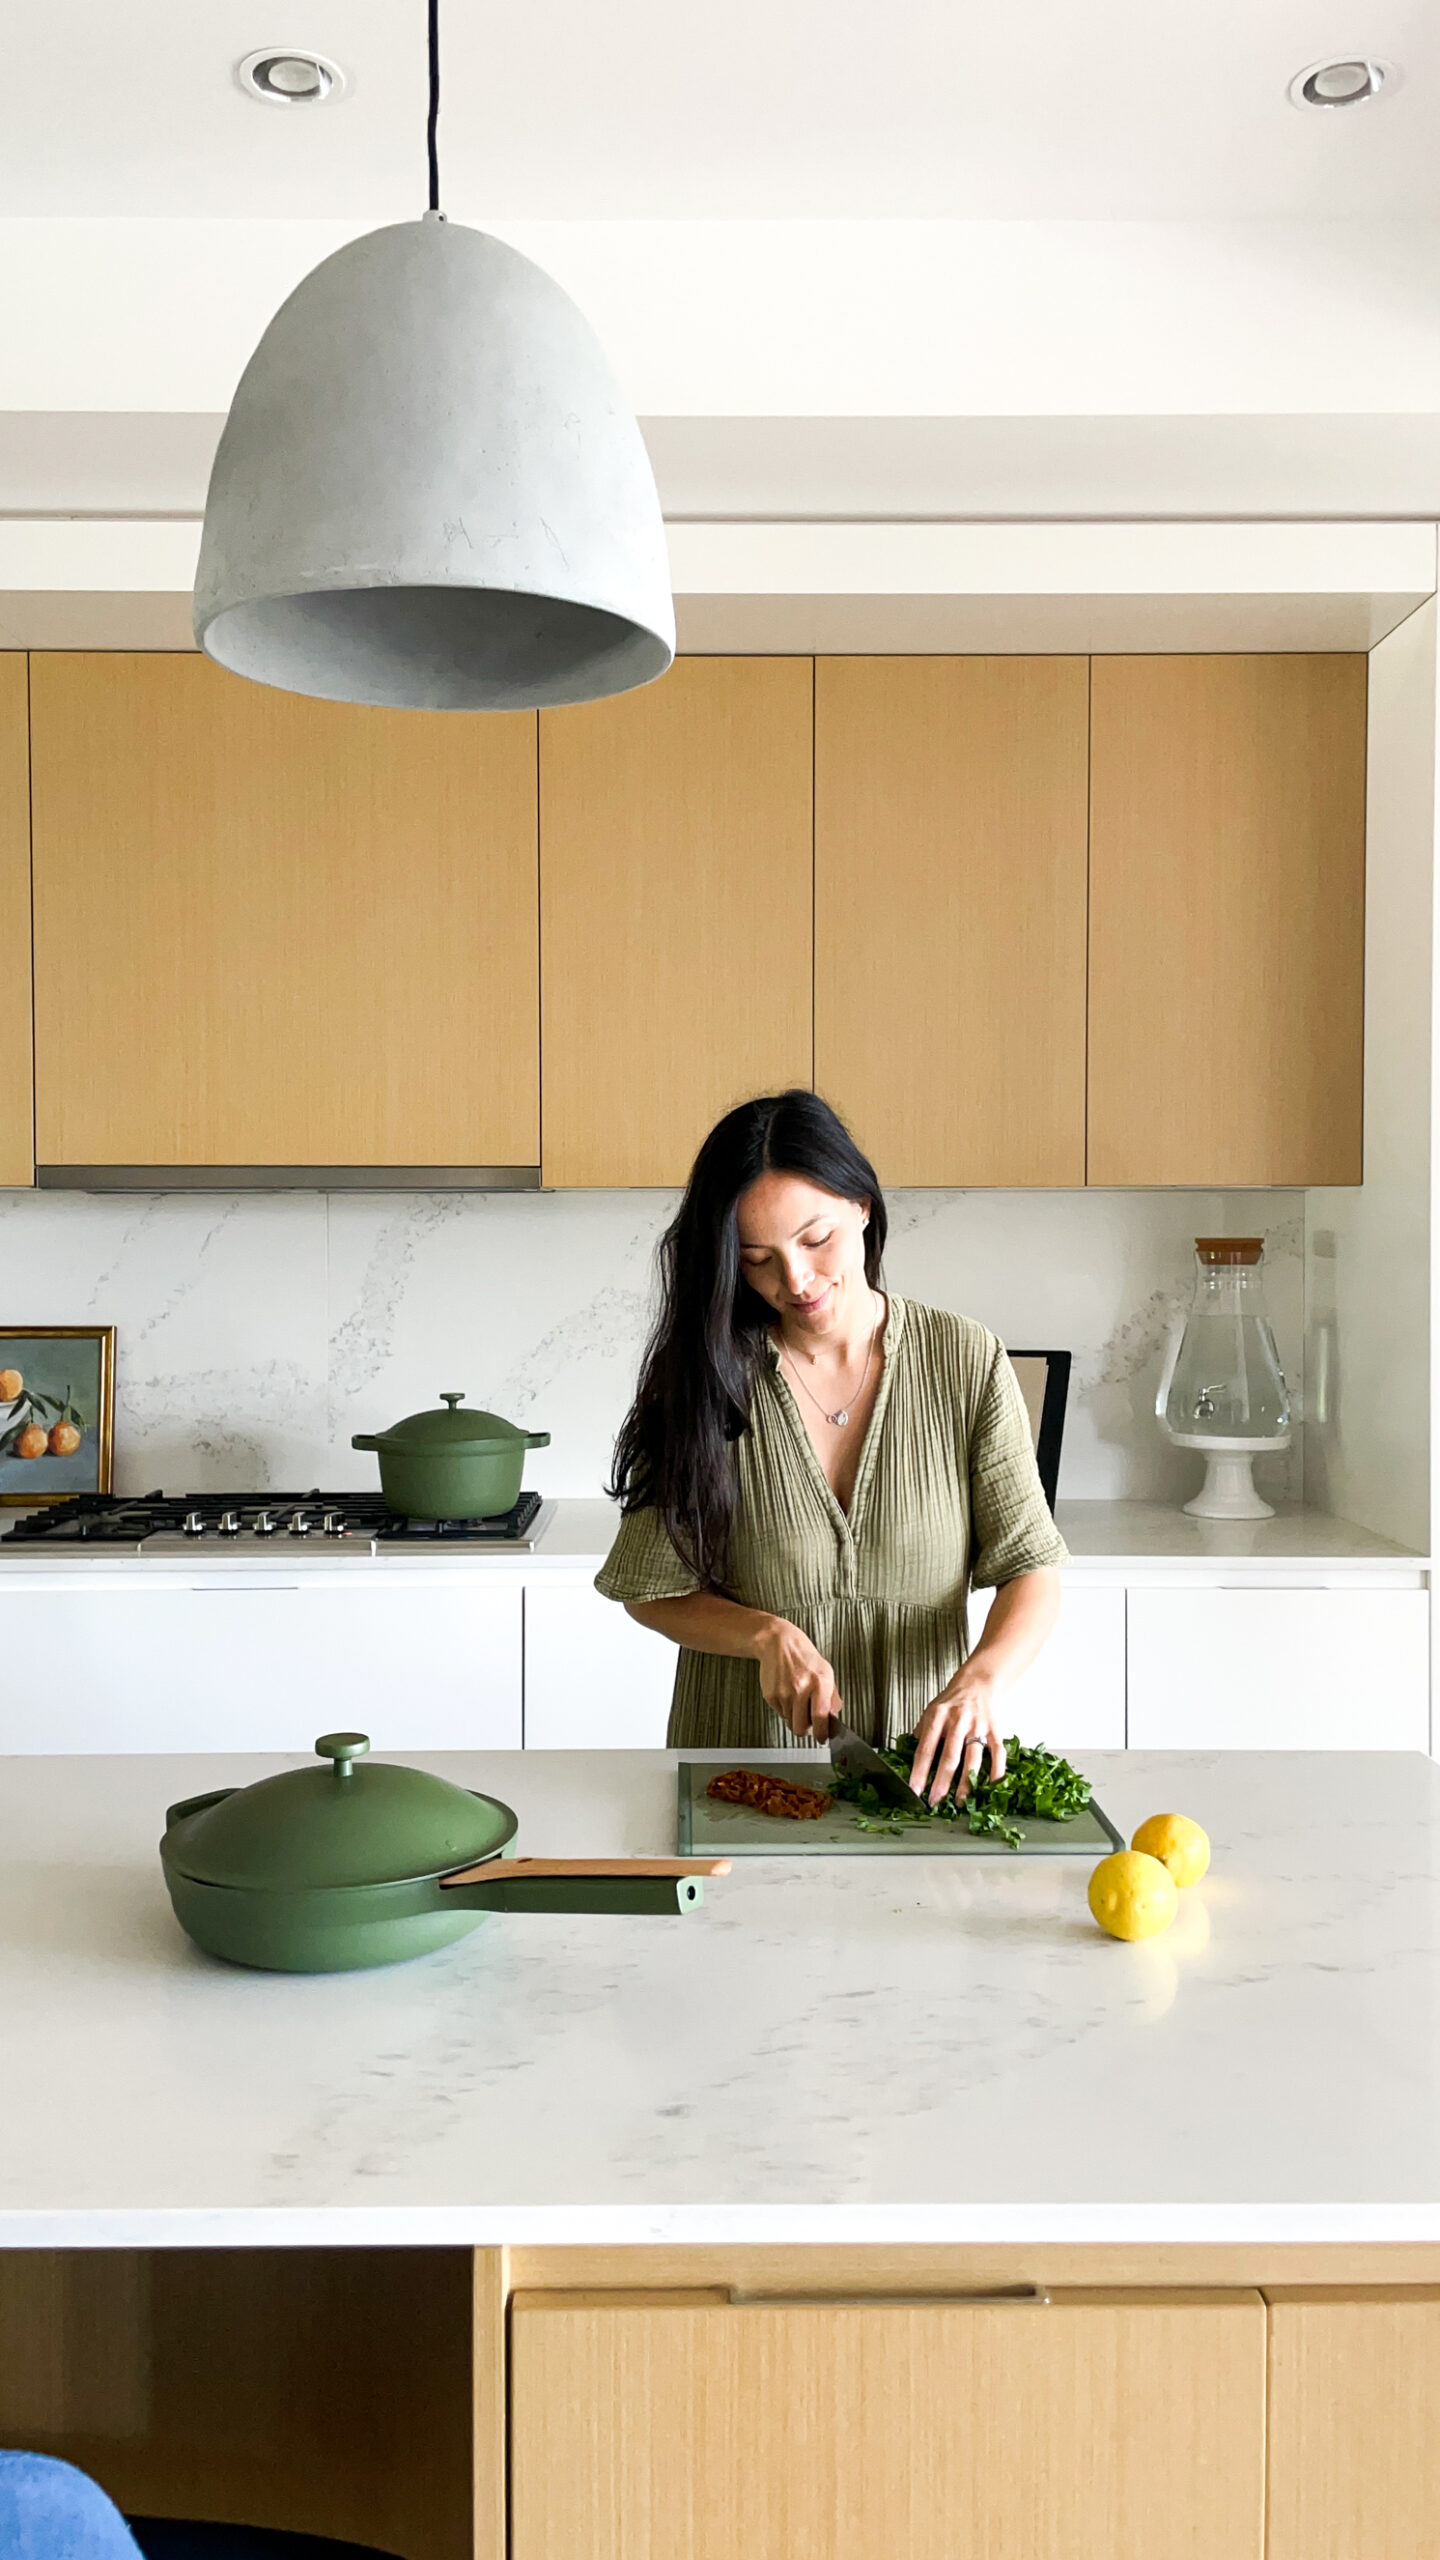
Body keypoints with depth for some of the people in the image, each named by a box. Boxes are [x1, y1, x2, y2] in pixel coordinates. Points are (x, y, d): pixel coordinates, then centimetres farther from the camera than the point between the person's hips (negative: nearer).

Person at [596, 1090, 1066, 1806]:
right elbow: (652, 1588, 3)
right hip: (743, 1758, 0)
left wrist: (984, 1676, -21)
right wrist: (769, 1635, -14)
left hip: (922, 1761, 0)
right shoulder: (708, 1376, -2)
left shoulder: (965, 1363, -1)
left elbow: (1029, 1566, -2)